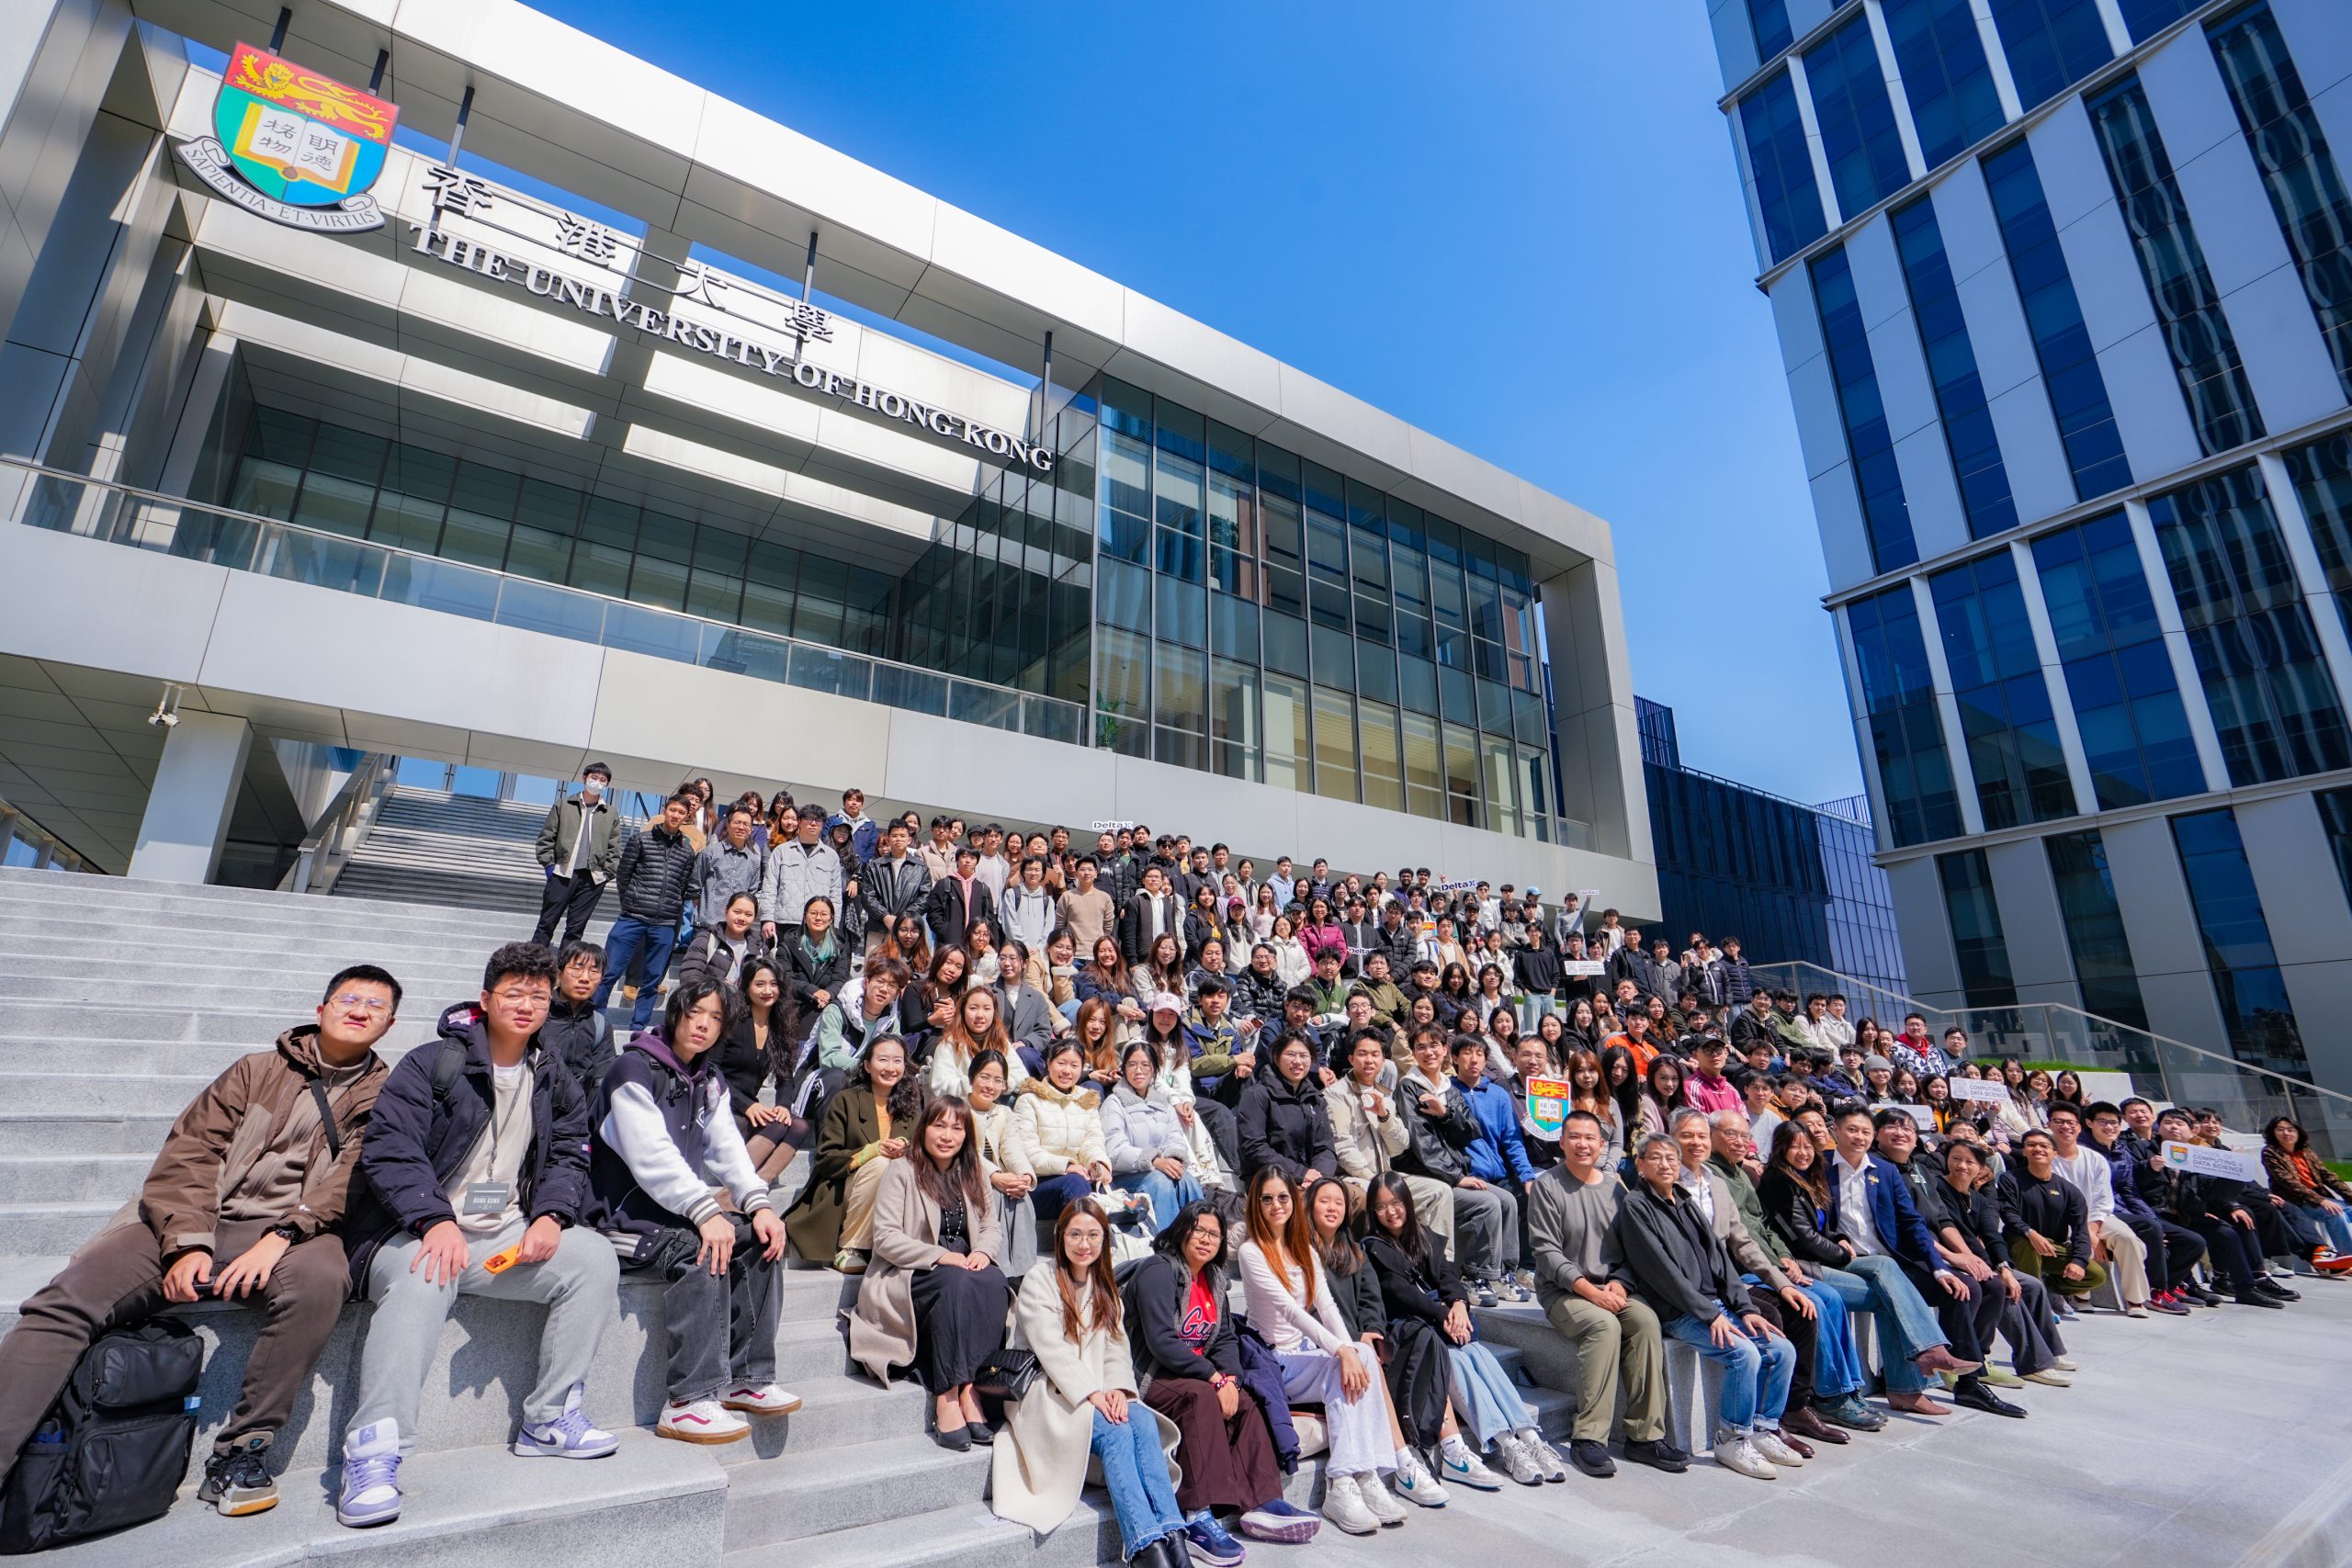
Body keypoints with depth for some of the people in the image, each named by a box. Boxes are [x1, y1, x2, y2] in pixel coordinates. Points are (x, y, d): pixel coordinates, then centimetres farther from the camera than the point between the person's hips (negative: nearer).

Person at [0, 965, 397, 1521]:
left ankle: (239, 1453, -22)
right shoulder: (258, 1069, 18)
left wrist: (282, 1236, -20)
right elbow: (191, 1149, 8)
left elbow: (355, 1177, -4)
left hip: (292, 1231, -3)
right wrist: (186, 1243, -9)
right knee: (64, 1300, -20)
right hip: (196, 1226, 3)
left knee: (318, 1276, -34)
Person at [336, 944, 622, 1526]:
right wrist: (436, 1221, -27)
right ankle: (372, 1451, -31)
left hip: (508, 1233, 4)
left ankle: (548, 1421, -8)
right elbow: (387, 1149, -13)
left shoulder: (556, 1082, 13)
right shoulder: (432, 1064, -3)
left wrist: (551, 1215, -13)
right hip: (420, 1233, -4)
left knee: (595, 1259, -17)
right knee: (425, 1277, -37)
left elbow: (570, 1155, 8)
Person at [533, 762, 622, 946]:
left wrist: (608, 873, -1)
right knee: (547, 923, 3)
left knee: (576, 928, 4)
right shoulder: (563, 805, 7)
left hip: (592, 878, 1)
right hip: (563, 873, -1)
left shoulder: (611, 814, 9)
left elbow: (614, 848, 9)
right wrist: (548, 863, -1)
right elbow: (546, 837, 7)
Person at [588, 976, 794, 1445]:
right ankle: (689, 1402, -28)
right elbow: (651, 1156, -24)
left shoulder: (709, 1084, 13)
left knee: (760, 1237, -11)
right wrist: (705, 1212, -33)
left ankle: (746, 1379, -8)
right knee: (700, 1251, -30)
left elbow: (727, 1150, 4)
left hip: (679, 1210, 8)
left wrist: (758, 1203, -14)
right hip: (623, 1213, -8)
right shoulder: (634, 1069, -13)